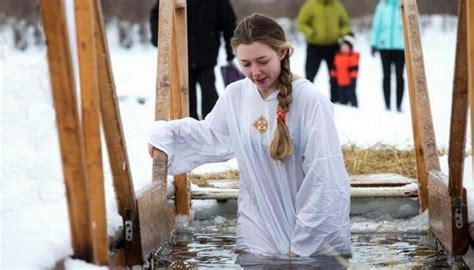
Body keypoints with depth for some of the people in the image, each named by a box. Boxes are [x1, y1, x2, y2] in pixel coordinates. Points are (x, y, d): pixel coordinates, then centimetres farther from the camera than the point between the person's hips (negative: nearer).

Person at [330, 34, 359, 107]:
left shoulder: (353, 56, -12)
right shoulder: (338, 56, 10)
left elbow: (354, 68, -15)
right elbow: (335, 67, 17)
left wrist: (353, 77, -18)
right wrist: (333, 76, 16)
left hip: (349, 81, -7)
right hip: (340, 81, 7)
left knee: (351, 94, -3)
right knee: (342, 96, 15)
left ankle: (354, 106, 2)